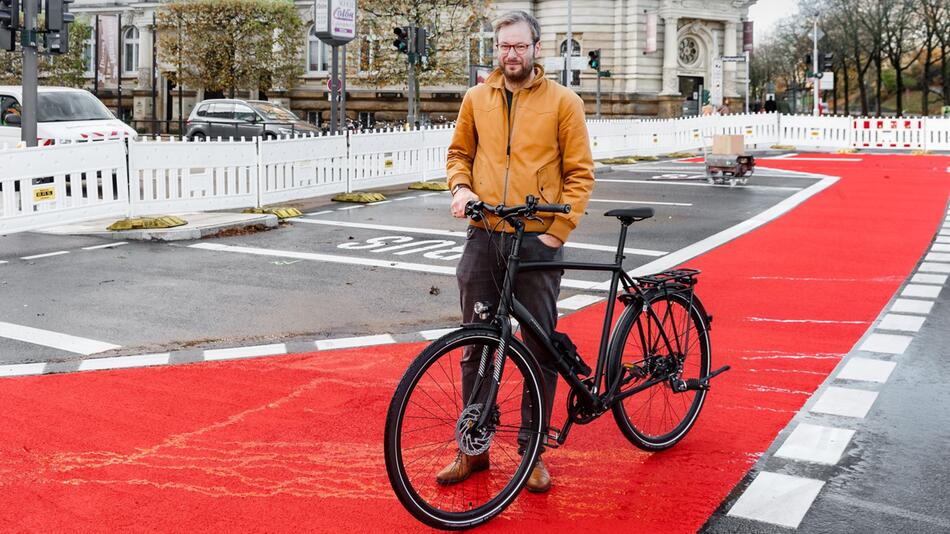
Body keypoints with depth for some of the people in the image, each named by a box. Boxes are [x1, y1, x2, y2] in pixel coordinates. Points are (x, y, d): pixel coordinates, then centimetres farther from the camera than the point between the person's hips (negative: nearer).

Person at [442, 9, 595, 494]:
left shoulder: (563, 101, -2)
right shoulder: (477, 98, 8)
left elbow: (580, 173, -2)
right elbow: (459, 153, 18)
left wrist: (557, 232, -10)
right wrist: (461, 187, -2)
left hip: (538, 242, -3)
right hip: (483, 238, 3)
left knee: (540, 349, 4)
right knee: (476, 346, 10)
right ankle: (474, 448, 23)